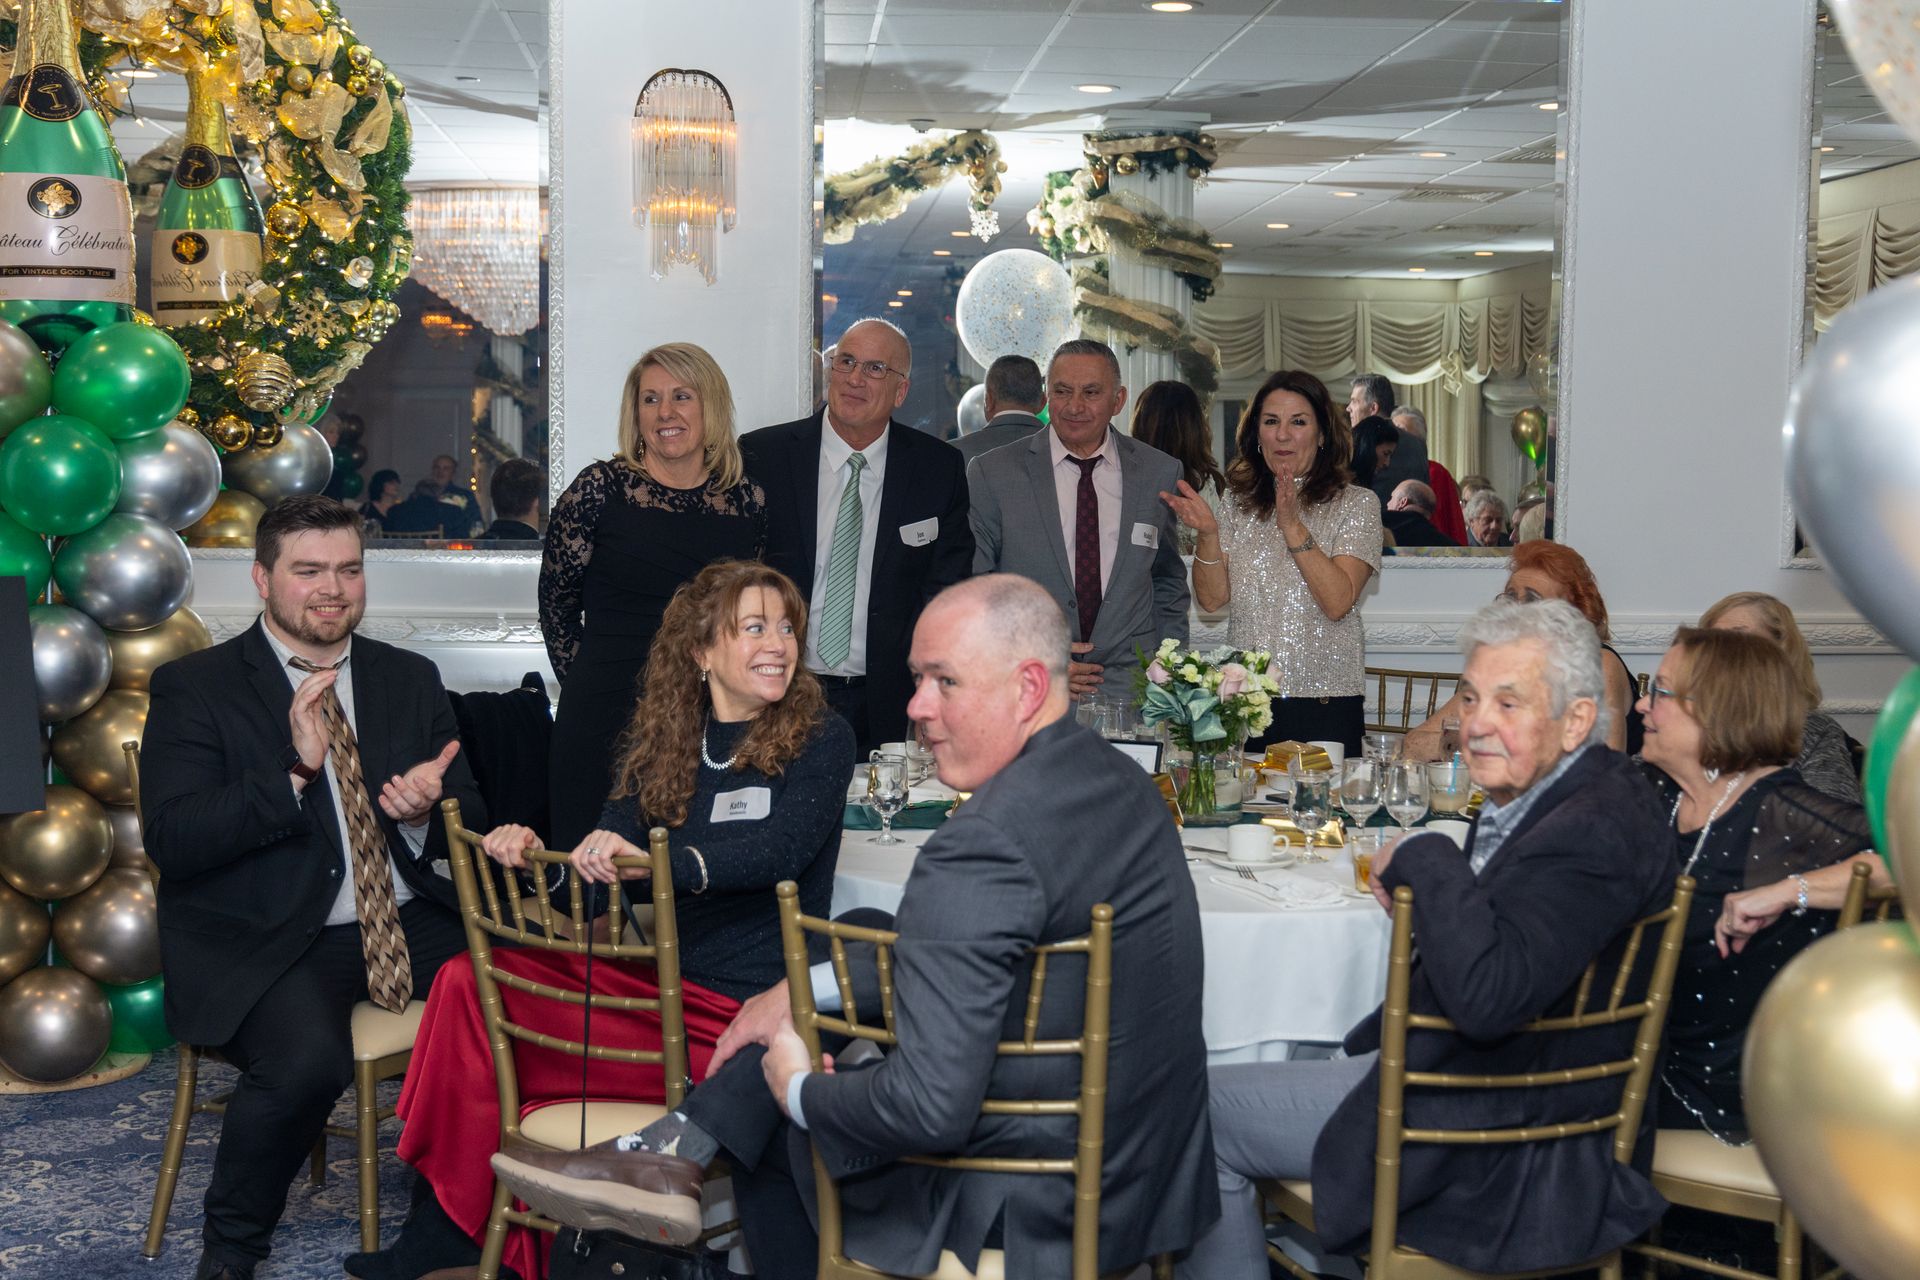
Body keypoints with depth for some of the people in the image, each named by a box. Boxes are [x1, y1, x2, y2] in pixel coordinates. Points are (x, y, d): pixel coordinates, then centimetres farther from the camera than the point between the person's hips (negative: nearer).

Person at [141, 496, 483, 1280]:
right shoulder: (193, 686, 1)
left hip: (404, 922, 5)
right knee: (309, 1058, -34)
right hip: (259, 942, -4)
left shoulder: (411, 679, 14)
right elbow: (171, 843, -10)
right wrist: (294, 770, -21)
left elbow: (470, 823, 15)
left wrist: (426, 811, -9)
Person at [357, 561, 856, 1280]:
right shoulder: (658, 737, 12)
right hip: (656, 977, 6)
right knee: (471, 980, -13)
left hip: (745, 1007, -6)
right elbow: (608, 867, 6)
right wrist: (532, 851, -15)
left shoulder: (820, 738, -4)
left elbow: (778, 850, -21)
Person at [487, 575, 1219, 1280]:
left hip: (1035, 1207, -8)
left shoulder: (984, 850, -27)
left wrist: (797, 1090, -11)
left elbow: (931, 1108, -29)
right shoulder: (1123, 783, 4)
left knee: (773, 1128, 12)